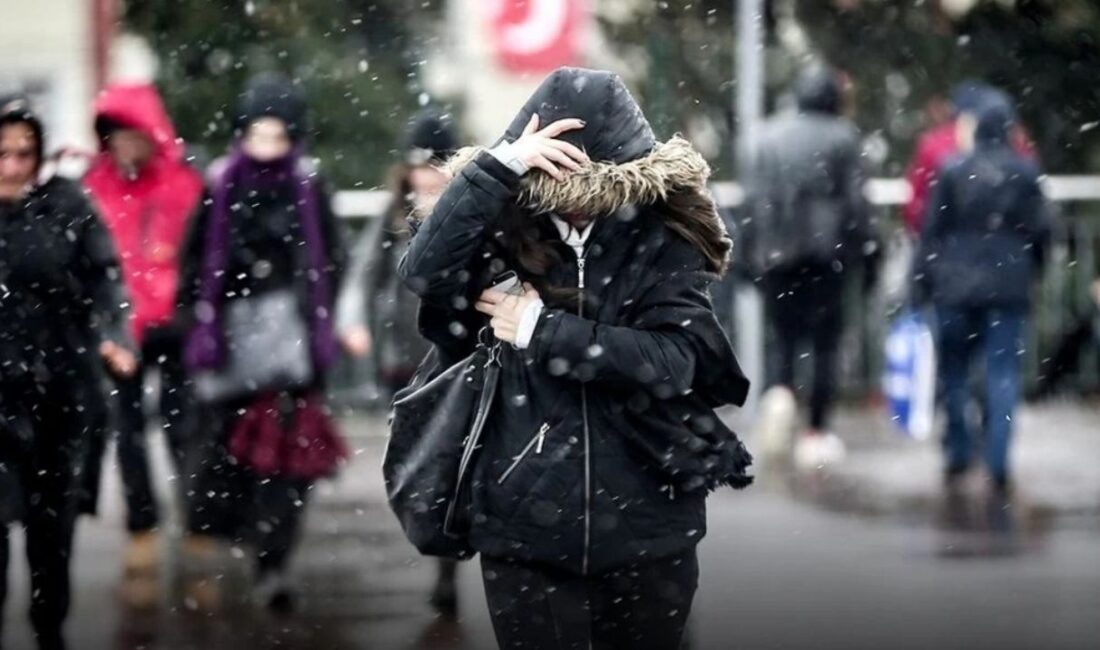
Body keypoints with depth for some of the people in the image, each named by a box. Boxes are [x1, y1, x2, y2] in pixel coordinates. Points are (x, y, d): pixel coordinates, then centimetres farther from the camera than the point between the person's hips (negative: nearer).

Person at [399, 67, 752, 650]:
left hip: (644, 529, 0)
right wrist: (499, 165, -25)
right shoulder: (510, 233, -1)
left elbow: (673, 359, -15)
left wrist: (543, 331, -16)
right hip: (526, 528, 0)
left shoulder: (663, 242, -3)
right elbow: (424, 273, -19)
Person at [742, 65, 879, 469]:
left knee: (785, 333, 10)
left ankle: (780, 391, -21)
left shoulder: (771, 136, 8)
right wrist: (868, 253, 3)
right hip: (827, 250, -2)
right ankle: (816, 432, 2)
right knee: (825, 342, 4)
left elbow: (754, 198, 7)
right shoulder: (842, 137, -1)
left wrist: (752, 252, 12)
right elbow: (856, 201, -3)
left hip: (776, 252, 2)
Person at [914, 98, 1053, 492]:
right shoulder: (1025, 172, -2)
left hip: (957, 286, 0)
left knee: (954, 371, 13)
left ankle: (959, 453, 11)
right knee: (1003, 373, 2)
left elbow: (933, 229, -1)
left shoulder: (954, 171, -1)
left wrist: (925, 282, 4)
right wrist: (1031, 269, 17)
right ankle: (997, 464, -5)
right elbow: (1040, 228, 1)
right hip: (1008, 286, 0)